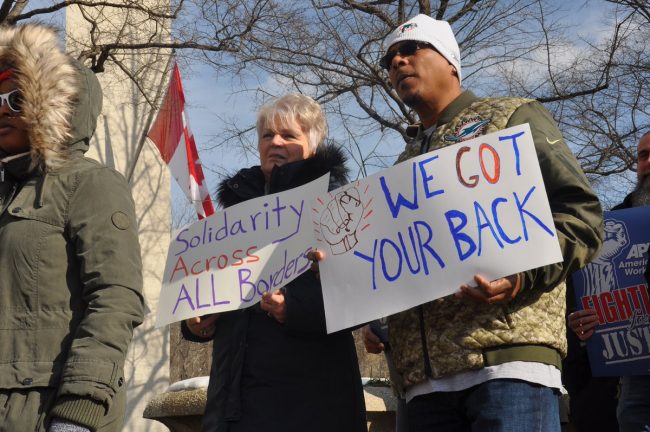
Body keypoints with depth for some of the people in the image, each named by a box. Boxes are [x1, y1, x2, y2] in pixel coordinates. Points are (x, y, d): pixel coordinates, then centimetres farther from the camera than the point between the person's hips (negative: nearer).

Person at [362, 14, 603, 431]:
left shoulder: (510, 117, 11)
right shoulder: (404, 166, 29)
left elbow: (581, 211, 0)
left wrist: (522, 275, -16)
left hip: (508, 353, -6)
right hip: (426, 373, 6)